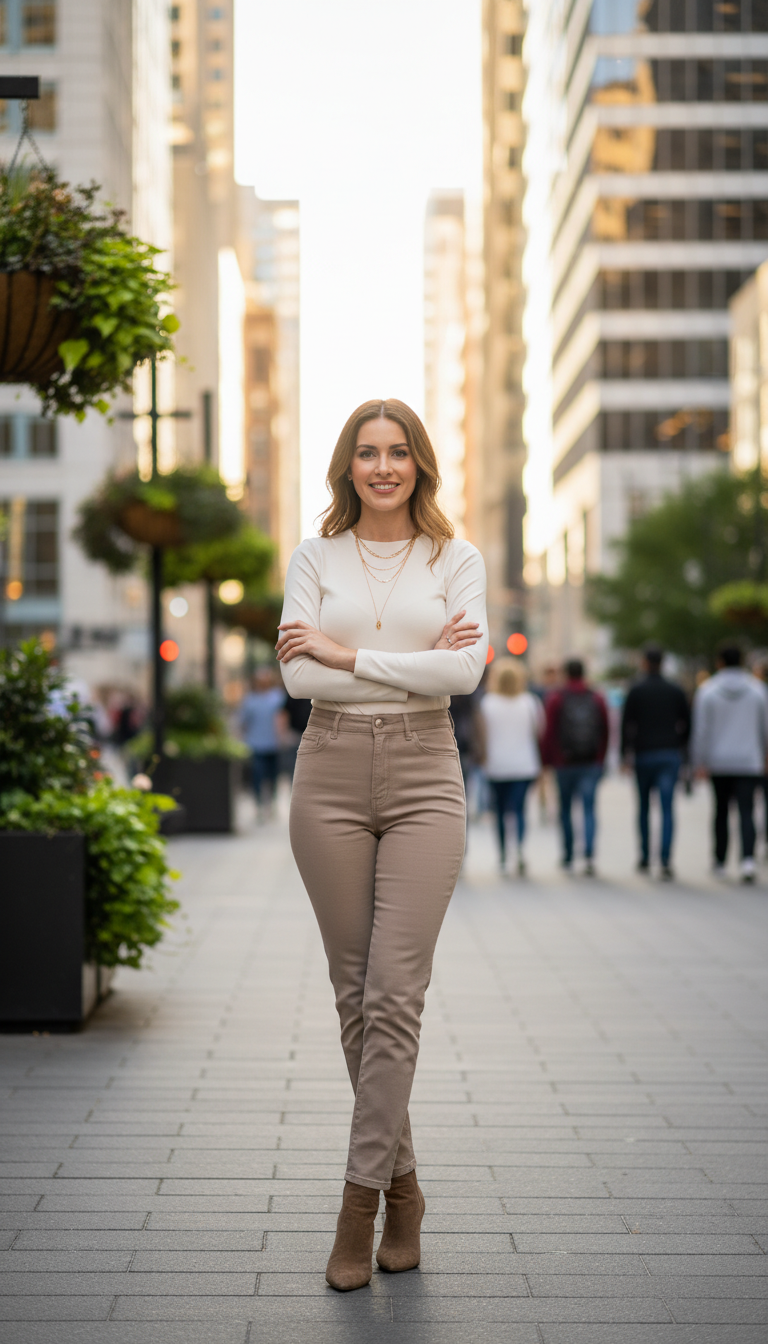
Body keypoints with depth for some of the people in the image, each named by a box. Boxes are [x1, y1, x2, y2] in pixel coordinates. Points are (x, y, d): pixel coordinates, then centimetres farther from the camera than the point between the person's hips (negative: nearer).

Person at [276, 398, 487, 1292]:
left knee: (395, 993, -10)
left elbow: (467, 669, -9)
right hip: (331, 776, 1)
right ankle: (402, 1184, 20)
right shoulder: (313, 558, 7)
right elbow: (298, 676, -5)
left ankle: (359, 1203, -6)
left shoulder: (456, 561, 6)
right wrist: (416, 662, -9)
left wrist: (349, 655, -12)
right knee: (354, 993, 5)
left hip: (423, 780, -1)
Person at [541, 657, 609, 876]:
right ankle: (589, 855, -20)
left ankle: (568, 856, 19)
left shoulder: (556, 699, -2)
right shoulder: (597, 699, 7)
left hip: (564, 762, -1)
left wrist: (546, 760, 3)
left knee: (565, 809, 12)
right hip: (591, 763, 1)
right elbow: (605, 733, 8)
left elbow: (549, 732, -4)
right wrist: (600, 759, 17)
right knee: (589, 808, -3)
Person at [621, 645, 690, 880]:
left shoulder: (636, 690, -3)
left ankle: (645, 858, 20)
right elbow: (686, 722, 9)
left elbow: (627, 724, -5)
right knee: (667, 807, -5)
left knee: (643, 806, 15)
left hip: (644, 755, -1)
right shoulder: (676, 690, 4)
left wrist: (625, 754, 2)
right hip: (670, 755, 1)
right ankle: (666, 860, -18)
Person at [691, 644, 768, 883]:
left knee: (721, 810, 13)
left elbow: (701, 729, -5)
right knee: (746, 812, -6)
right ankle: (748, 859, -25)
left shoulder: (707, 690, -3)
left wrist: (700, 762, -2)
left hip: (718, 762, 0)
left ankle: (720, 861, 22)